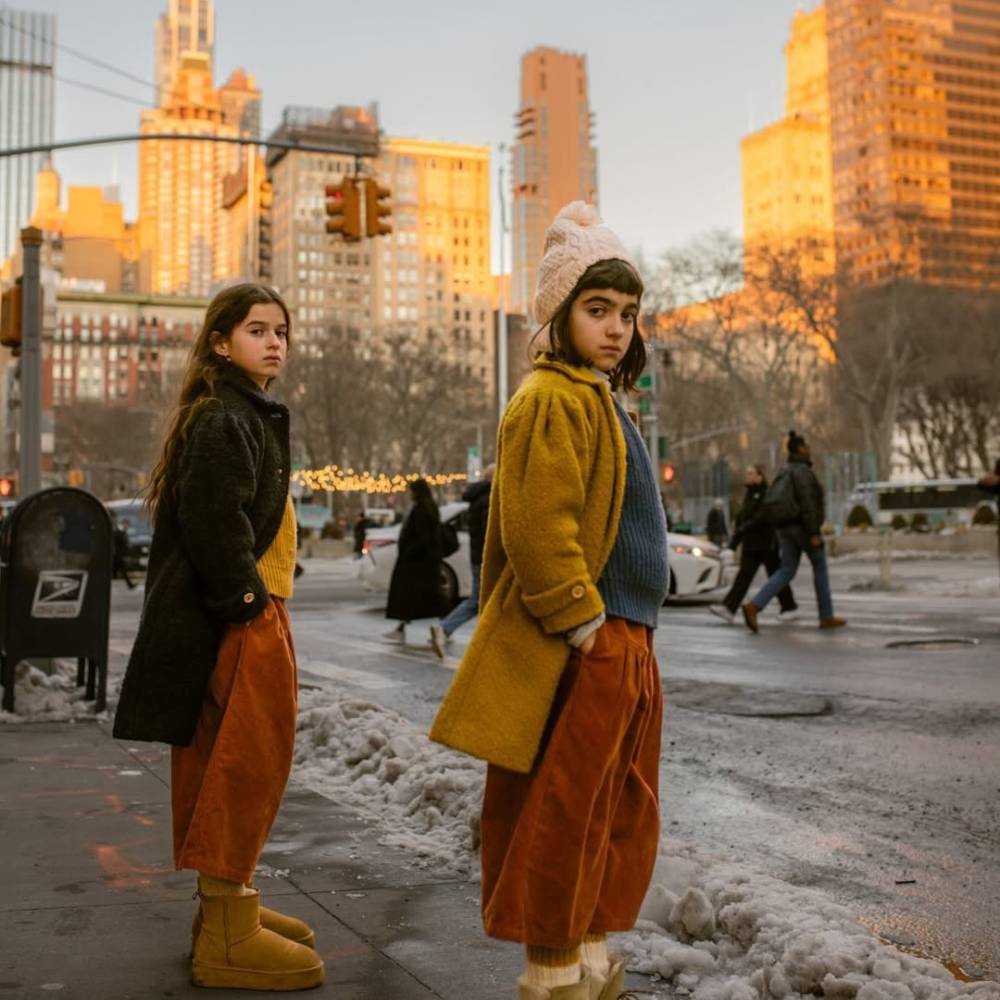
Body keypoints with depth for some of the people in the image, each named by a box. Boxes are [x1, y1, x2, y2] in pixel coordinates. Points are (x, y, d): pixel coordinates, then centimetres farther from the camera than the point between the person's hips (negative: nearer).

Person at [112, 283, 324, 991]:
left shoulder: (251, 417, 19)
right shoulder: (223, 421, -13)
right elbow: (213, 522, -23)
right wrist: (246, 598, -18)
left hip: (252, 613, 11)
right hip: (241, 619, -11)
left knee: (228, 761, 15)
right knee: (249, 759, -8)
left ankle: (227, 907, 27)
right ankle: (227, 935, 0)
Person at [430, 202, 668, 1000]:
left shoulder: (602, 401, 18)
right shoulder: (552, 401, -13)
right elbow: (538, 531, -22)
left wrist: (626, 639, 18)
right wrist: (586, 629, -20)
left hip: (622, 643, 11)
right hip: (578, 653, -11)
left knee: (616, 814, 17)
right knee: (560, 814, -1)